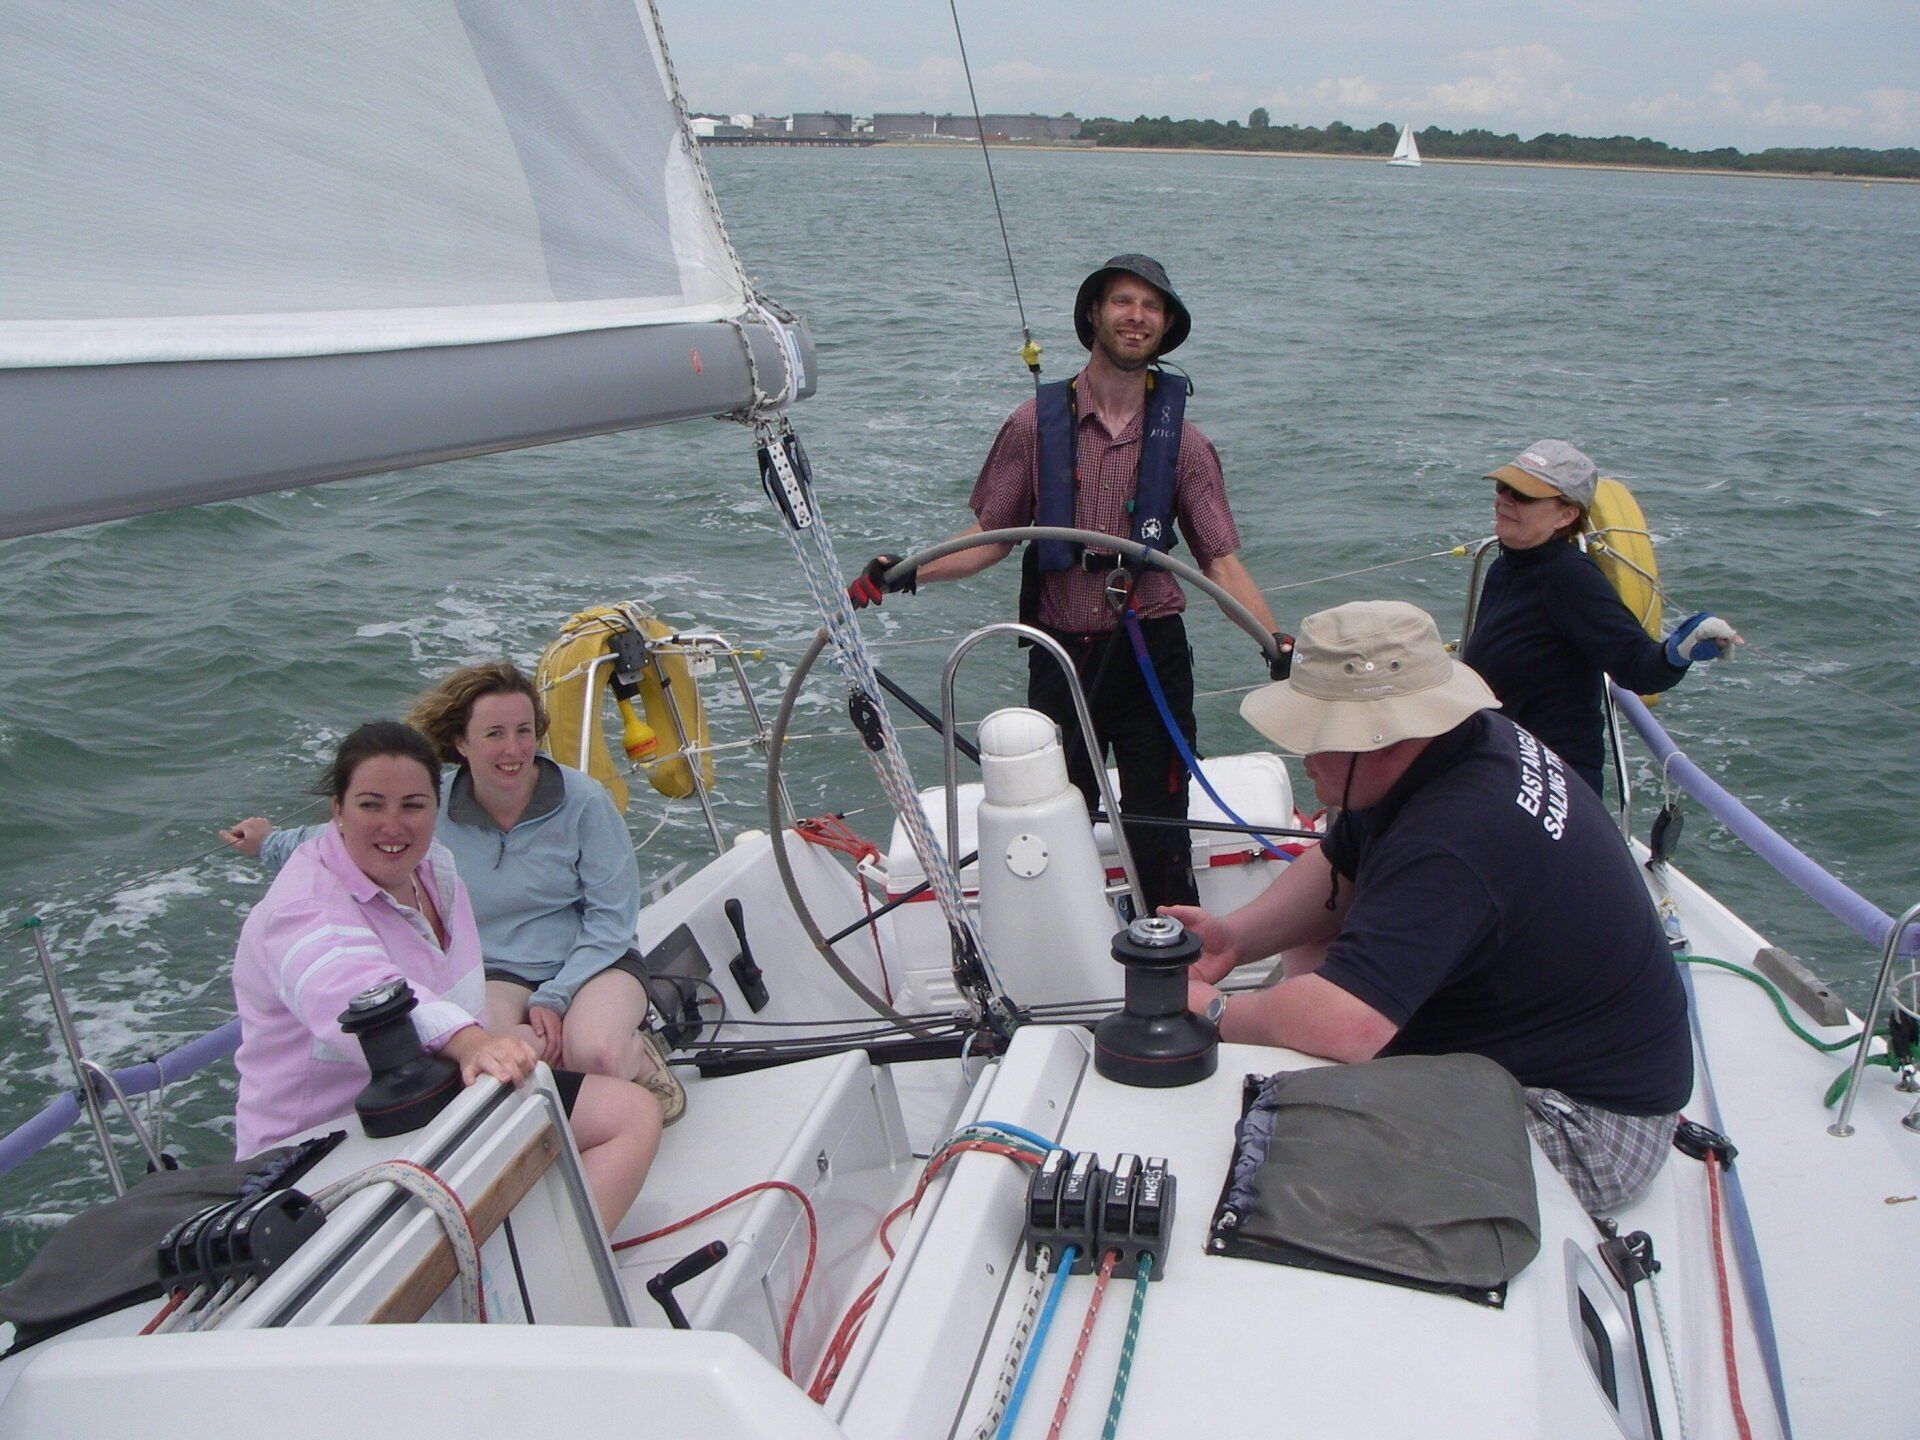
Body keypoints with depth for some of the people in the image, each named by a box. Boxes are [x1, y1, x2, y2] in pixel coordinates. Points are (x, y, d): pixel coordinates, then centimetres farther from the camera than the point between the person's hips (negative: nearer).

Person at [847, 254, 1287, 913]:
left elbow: (1221, 561, -1)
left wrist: (1279, 644, -13)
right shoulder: (1037, 424, 0)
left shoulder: (1180, 439, 2)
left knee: (1159, 831, 3)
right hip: (1062, 654, 0)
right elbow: (990, 537, 4)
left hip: (1152, 654, 0)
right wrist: (906, 573, -10)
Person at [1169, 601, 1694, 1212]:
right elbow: (1337, 871, 10)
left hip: (1584, 1132, -10)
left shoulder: (1449, 845, -34)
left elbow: (1342, 1025, -42)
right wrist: (1236, 937, -4)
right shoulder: (1475, 740, -3)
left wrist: (1215, 1011, -23)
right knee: (1307, 950, 10)